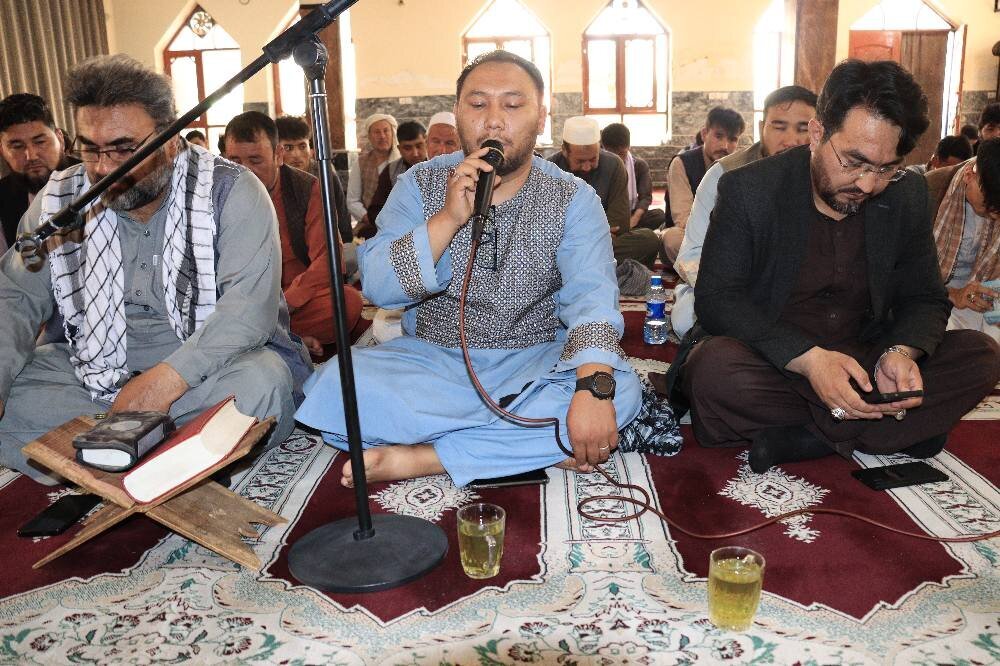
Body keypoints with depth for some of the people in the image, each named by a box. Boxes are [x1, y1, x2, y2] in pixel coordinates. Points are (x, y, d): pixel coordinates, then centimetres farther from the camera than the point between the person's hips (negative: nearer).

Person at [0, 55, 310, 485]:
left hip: (211, 365, -3)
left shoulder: (230, 191, -11)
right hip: (99, 368, 4)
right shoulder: (60, 199, 3)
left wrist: (168, 378, -33)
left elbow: (252, 302, -21)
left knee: (262, 382, -35)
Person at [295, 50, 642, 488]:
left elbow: (592, 295, -19)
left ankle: (420, 458, -23)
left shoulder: (573, 198, -4)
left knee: (620, 390, -29)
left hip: (534, 362, 0)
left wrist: (593, 387, -38)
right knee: (338, 384, -25)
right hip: (431, 358, 1)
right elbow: (377, 288, -10)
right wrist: (449, 218, -23)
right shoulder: (420, 184, 0)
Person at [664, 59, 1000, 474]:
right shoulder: (748, 189, -10)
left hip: (862, 359, 4)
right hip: (771, 363, -4)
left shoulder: (908, 195, 2)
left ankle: (795, 438, -24)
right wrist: (807, 359, -30)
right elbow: (716, 299, -16)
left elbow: (925, 298, 7)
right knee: (714, 367, -36)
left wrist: (901, 353, -18)